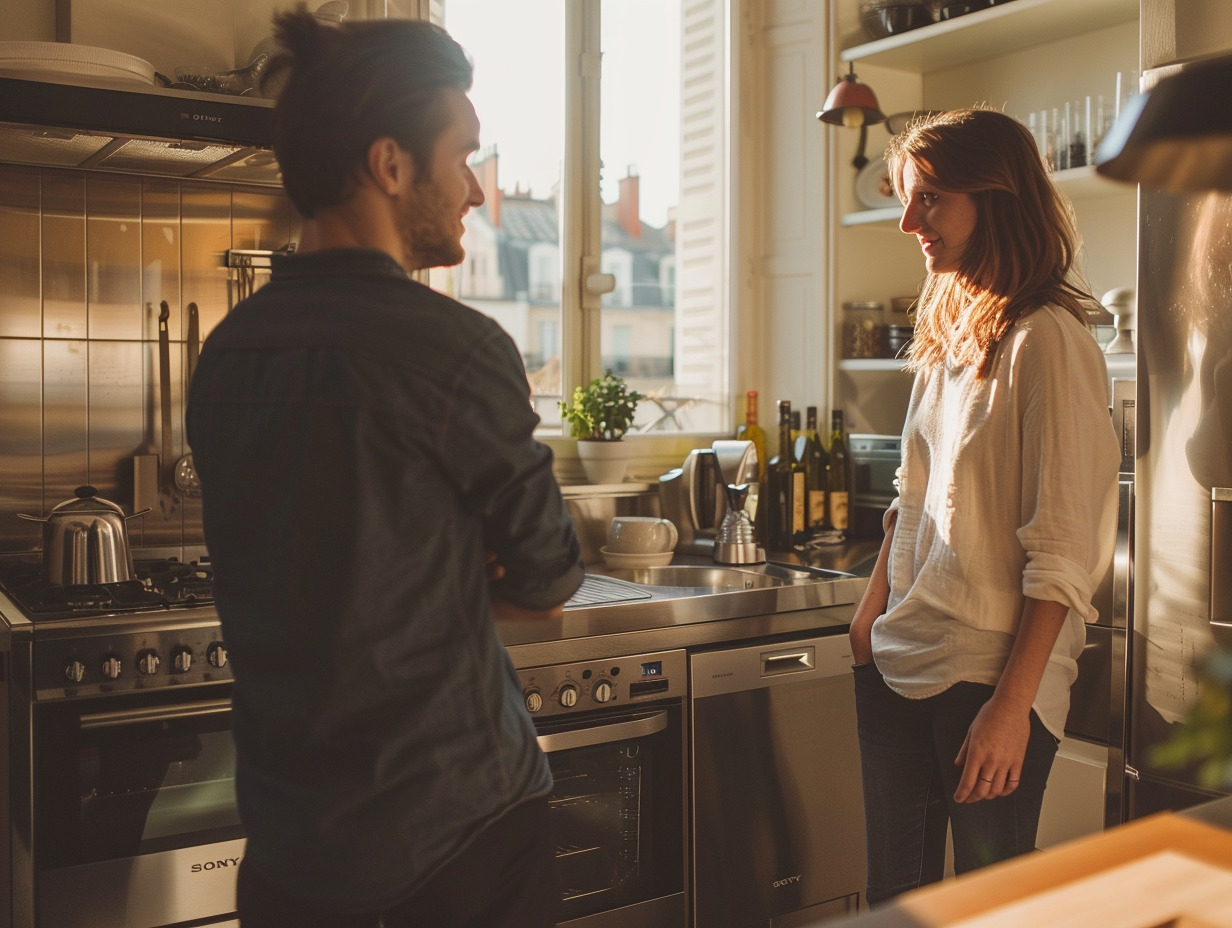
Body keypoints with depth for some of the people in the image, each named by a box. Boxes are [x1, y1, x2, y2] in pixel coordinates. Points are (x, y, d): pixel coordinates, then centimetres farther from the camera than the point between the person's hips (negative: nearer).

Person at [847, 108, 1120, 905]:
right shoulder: (947, 332, 10)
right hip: (900, 664, 7)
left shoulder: (1047, 342, -14)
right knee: (892, 892, 16)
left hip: (991, 679, -7)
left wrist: (1011, 704, -17)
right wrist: (871, 615, 14)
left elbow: (1061, 554, -17)